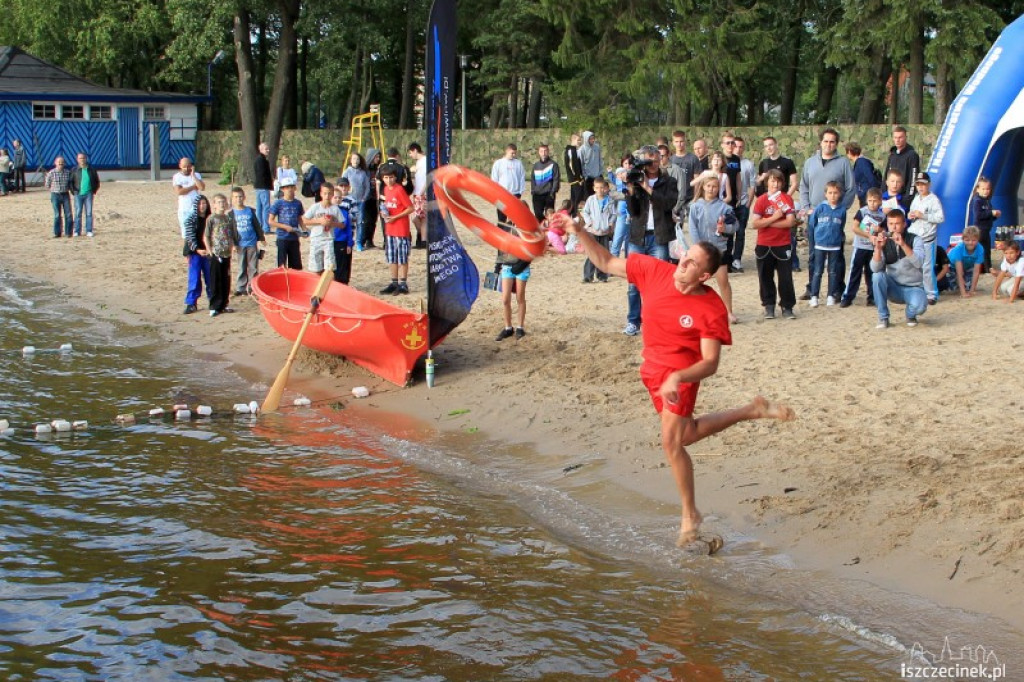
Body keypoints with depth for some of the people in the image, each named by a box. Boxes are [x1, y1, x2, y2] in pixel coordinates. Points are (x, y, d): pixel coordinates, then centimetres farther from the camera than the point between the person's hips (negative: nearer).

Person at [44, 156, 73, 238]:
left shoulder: (68, 172, 3)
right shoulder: (51, 173, -3)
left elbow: (71, 183, 14)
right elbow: (47, 185, 4)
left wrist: (67, 188, 2)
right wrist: (55, 189, 2)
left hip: (65, 195, 2)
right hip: (55, 195, -2)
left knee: (68, 214, -2)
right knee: (57, 215, 0)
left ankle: (68, 232, 6)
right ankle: (57, 233, 7)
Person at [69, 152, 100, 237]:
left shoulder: (91, 170, 6)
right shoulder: (75, 170, 3)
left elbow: (97, 181, 14)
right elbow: (70, 182, 6)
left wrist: (94, 191, 7)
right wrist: (73, 192, -2)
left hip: (88, 194, 1)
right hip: (78, 194, -1)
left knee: (89, 213, 0)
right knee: (78, 213, -1)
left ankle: (89, 231, 4)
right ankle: (77, 231, 2)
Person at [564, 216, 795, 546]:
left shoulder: (712, 310, -25)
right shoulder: (654, 271, -14)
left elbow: (710, 363, -24)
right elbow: (606, 262, -5)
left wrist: (677, 378, -41)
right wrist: (580, 233, -17)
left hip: (681, 374, -6)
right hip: (653, 369, 6)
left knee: (671, 442, -9)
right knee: (686, 434, 16)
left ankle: (689, 514, 11)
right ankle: (752, 410, 35)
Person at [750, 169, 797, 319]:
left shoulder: (787, 199, -2)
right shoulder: (761, 200, -1)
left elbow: (790, 222, -13)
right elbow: (755, 224, -10)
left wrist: (766, 222, -12)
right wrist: (774, 218, -16)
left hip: (783, 246, -1)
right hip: (764, 246, 1)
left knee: (786, 278, 2)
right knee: (765, 277, 8)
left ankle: (787, 307, 11)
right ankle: (769, 306, 19)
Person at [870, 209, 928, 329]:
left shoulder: (914, 240, -8)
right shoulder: (885, 243, -3)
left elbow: (918, 263, -27)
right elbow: (875, 269, -17)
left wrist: (903, 244, -37)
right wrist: (878, 248, -32)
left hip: (913, 288, -3)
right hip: (894, 288, 3)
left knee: (919, 306, -34)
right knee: (878, 276, -27)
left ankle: (911, 315, 6)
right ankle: (883, 318, -13)